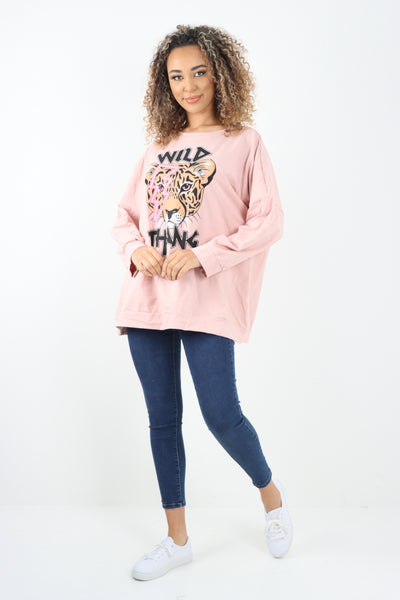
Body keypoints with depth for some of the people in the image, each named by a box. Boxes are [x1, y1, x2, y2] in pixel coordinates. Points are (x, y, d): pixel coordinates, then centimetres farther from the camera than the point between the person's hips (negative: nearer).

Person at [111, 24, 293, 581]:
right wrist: (135, 249, -5)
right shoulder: (158, 146, 16)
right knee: (162, 418, 8)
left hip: (208, 301, -5)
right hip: (147, 298, 5)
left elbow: (269, 222, -5)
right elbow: (125, 215, 17)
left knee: (221, 415, -6)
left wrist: (200, 256, -14)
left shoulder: (244, 142, 3)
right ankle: (177, 539, 23)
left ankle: (271, 493, 26)